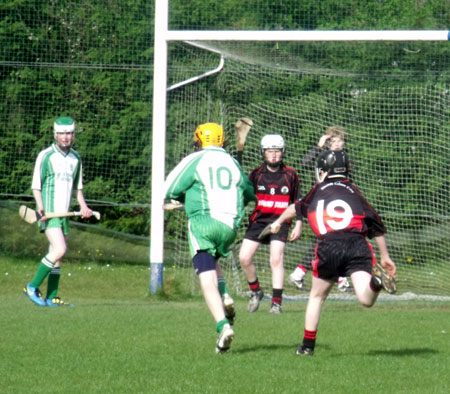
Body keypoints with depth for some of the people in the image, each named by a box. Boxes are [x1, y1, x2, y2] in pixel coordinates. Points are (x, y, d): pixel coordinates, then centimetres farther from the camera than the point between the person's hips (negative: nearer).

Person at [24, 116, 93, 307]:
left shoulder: (76, 158, 12)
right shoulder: (45, 156, -5)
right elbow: (36, 185, -4)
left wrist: (83, 206, 6)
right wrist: (40, 206, -19)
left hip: (64, 213, 6)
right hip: (49, 212, -6)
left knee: (57, 255, 6)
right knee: (59, 250, -20)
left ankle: (51, 297, 11)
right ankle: (32, 287, -11)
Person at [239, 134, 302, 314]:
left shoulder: (290, 175, 1)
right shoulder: (256, 174, 1)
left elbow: (298, 202, 9)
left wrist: (298, 225, 5)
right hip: (258, 220, 2)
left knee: (276, 259, -14)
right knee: (244, 257, -7)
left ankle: (277, 302, -8)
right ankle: (255, 291, 17)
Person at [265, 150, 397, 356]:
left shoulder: (318, 190, 24)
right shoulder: (354, 191, 24)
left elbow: (296, 208, 46)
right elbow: (377, 227, 20)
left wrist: (279, 221, 66)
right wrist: (385, 257, 27)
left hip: (329, 247, 0)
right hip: (357, 244, 0)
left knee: (317, 296, 19)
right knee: (366, 299, -12)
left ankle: (308, 345, 22)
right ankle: (376, 280, -43)